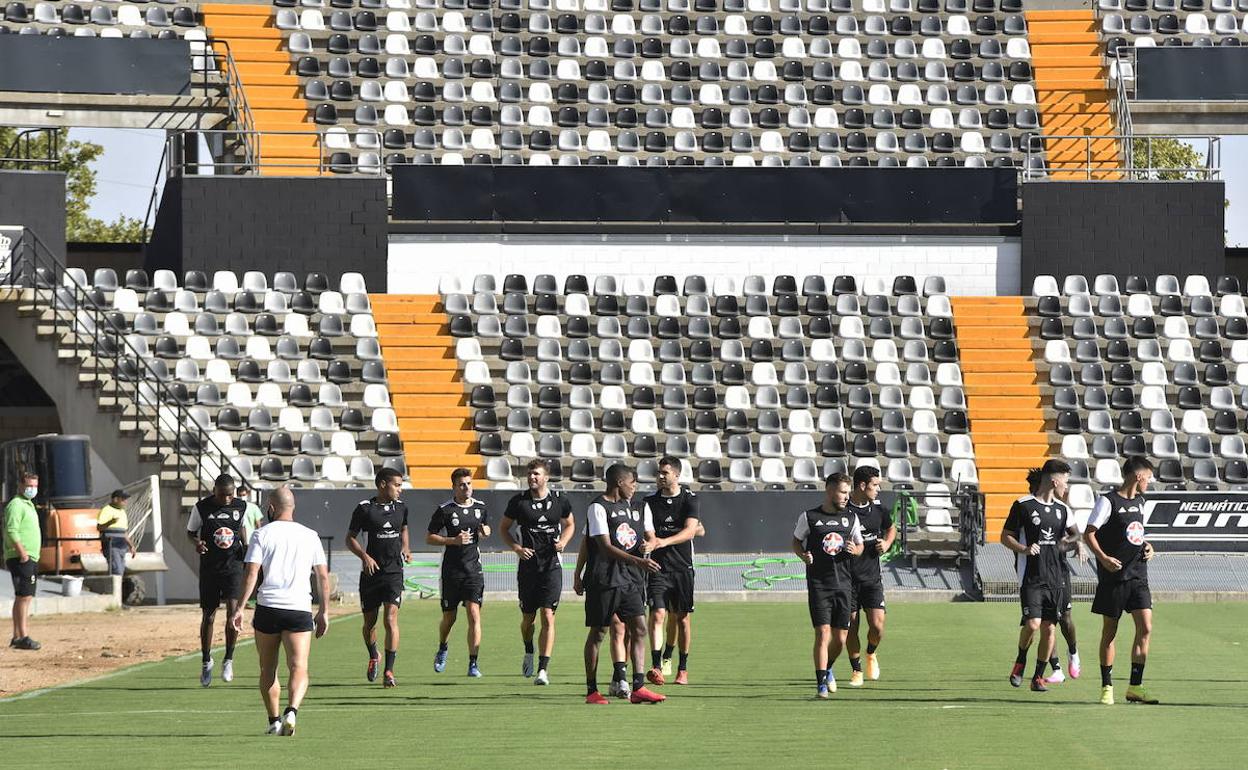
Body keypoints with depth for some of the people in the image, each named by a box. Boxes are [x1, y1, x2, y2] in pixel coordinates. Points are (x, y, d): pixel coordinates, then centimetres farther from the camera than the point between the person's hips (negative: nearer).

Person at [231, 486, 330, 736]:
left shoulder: (263, 534, 2)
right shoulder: (310, 536, 10)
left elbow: (251, 573, -6)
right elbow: (323, 577, 9)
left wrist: (239, 608, -5)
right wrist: (323, 613, 16)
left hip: (268, 608, 0)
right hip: (300, 609, 1)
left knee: (268, 670, 15)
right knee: (298, 669, -6)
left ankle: (274, 722, 19)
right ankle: (291, 711, -30)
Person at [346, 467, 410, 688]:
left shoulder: (401, 507, 6)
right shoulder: (364, 508, -5)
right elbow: (350, 538, 0)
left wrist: (405, 549, 7)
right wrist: (364, 556, -16)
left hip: (394, 572, 1)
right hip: (371, 571, -1)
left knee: (391, 619, -13)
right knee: (370, 622, 9)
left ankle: (389, 671, -12)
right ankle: (373, 657, 39)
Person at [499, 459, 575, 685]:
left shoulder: (559, 501, 1)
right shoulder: (519, 502, -1)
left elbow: (570, 524, 18)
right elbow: (504, 528, 10)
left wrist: (563, 541, -2)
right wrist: (516, 548, -7)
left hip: (551, 566, -1)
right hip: (528, 564, 1)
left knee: (548, 617, -10)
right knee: (528, 617, 9)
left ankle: (543, 669, -10)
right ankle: (529, 653, 39)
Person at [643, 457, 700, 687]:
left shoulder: (689, 499, 0)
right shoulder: (650, 501, 7)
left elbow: (690, 531, -13)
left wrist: (664, 541, -27)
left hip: (682, 567, -1)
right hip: (658, 567, 1)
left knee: (682, 617, 6)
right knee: (658, 614, -14)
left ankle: (683, 669, 17)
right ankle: (656, 667, -22)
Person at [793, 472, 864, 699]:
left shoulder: (851, 518, 9)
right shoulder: (808, 517, 0)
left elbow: (860, 545, 19)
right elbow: (796, 541, 13)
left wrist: (854, 550, -5)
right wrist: (804, 555, -8)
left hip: (843, 584, 3)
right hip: (818, 584, -3)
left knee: (840, 639, 4)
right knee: (823, 633, -13)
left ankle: (827, 668, 34)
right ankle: (821, 684, -10)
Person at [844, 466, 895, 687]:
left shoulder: (878, 509, 3)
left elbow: (891, 528, 24)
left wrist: (887, 543, 5)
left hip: (872, 577, 2)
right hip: (847, 577, -2)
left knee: (877, 625, -8)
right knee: (851, 626, 1)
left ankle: (871, 653, 24)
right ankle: (856, 670, 19)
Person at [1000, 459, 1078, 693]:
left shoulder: (1062, 509, 12)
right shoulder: (1023, 505, -4)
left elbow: (1075, 532, 27)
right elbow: (1005, 536, 0)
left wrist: (1070, 540, 5)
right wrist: (1024, 549, -16)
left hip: (1056, 577, 5)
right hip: (1031, 576, -5)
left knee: (1049, 628, 2)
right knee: (1032, 623, -16)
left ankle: (1038, 676, 13)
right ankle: (1020, 661, 12)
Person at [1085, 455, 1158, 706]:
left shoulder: (1140, 502, 14)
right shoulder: (1108, 501, -8)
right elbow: (1088, 534, -10)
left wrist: (1147, 545, 9)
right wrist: (1103, 558, -23)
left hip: (1137, 576, 6)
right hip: (1113, 576, -6)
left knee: (1145, 628, -6)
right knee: (1109, 632, 3)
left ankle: (1135, 687, 0)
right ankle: (1107, 687, 12)